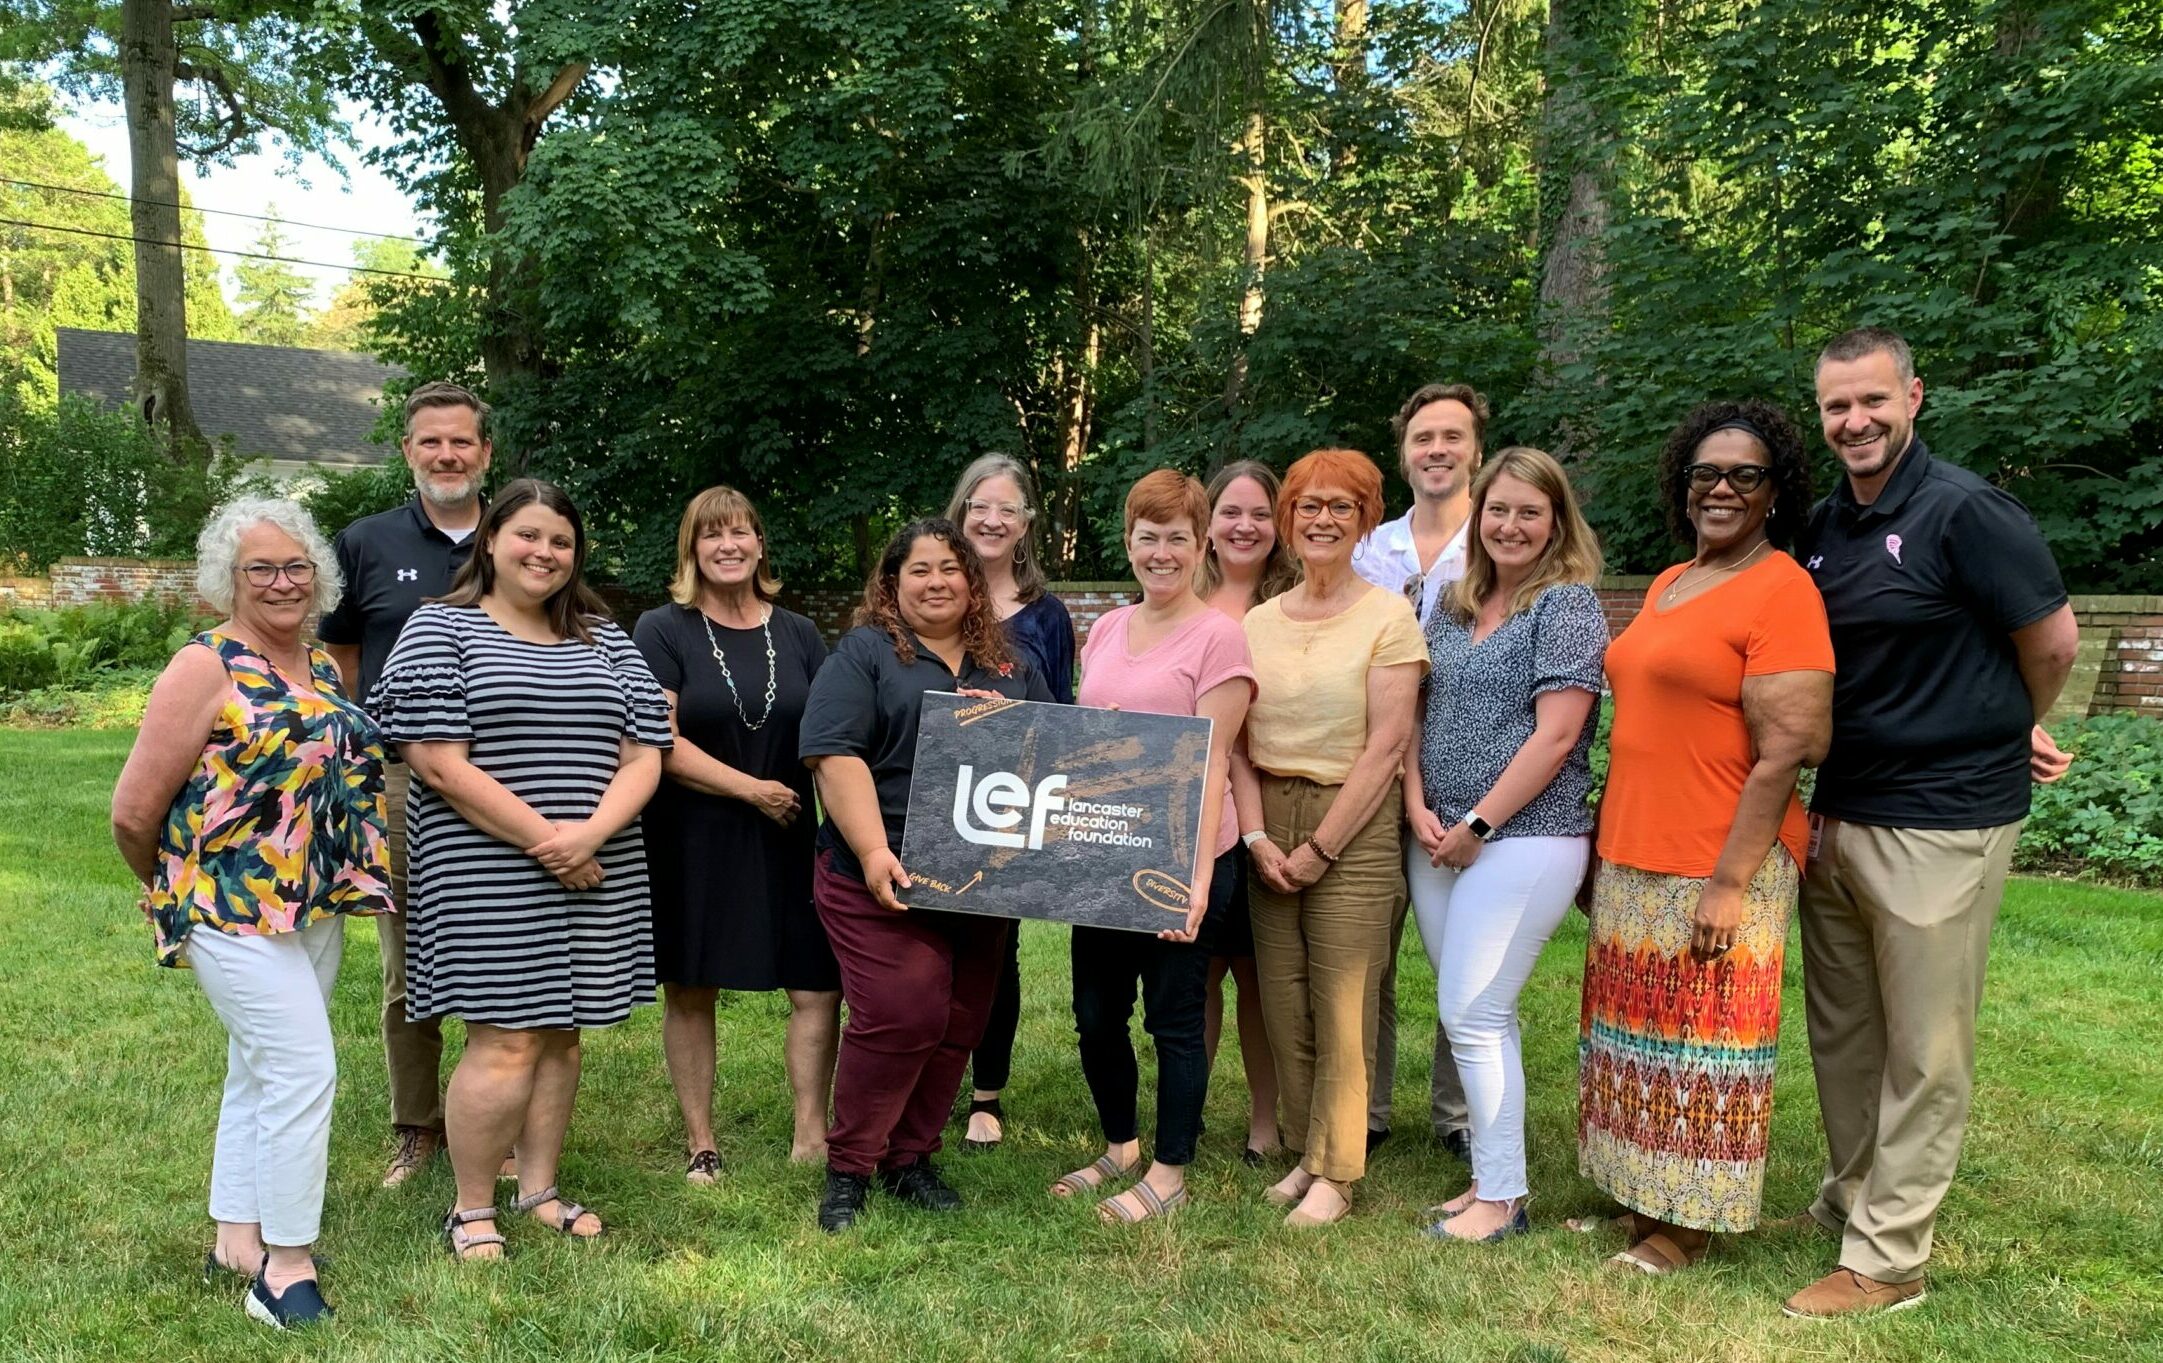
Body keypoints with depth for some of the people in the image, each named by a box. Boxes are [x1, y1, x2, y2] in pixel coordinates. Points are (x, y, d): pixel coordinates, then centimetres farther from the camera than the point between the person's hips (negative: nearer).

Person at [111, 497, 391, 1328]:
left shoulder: (323, 666, 10)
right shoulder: (207, 668, -12)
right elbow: (134, 811, -10)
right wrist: (177, 885, 4)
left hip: (315, 908, 7)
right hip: (232, 908, -7)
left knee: (259, 1072, 16)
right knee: (304, 1071, -9)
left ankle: (238, 1237, 29)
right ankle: (286, 1264, 4)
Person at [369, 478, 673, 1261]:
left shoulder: (606, 643, 13)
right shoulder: (439, 630, -1)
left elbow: (644, 755, 5)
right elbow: (437, 762, -11)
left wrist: (591, 832, -13)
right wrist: (544, 841, -15)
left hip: (595, 879, 5)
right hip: (486, 882, -5)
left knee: (561, 1035, 11)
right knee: (504, 1043, -5)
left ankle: (539, 1190, 25)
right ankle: (471, 1211, 12)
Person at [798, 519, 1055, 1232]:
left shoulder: (1011, 666, 16)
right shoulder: (863, 655, 0)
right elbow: (836, 758, -11)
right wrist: (874, 852, -20)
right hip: (886, 877, -5)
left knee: (960, 1024, 8)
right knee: (898, 1016, -12)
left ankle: (910, 1155, 24)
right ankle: (848, 1166, 7)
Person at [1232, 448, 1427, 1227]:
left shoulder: (1387, 617, -4)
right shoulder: (1258, 622, 9)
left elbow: (1386, 746, -9)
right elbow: (1239, 742, 7)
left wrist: (1320, 847, -11)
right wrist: (1256, 835, -6)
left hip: (1353, 824, -4)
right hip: (1269, 822, 4)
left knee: (1341, 1007, -1)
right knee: (1282, 1002, 7)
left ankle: (1334, 1172, 13)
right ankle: (1305, 1152, 22)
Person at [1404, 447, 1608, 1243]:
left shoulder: (1568, 604, -7)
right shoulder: (1453, 607, 13)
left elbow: (1555, 737, -14)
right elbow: (1419, 714, 14)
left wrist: (1476, 825, -13)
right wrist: (1418, 810, -1)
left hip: (1524, 839, -7)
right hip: (1441, 841, 7)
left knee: (1472, 1014, -7)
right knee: (1478, 1016, 12)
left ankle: (1501, 1196, 6)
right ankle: (1491, 1176, 23)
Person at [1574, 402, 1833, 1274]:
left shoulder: (1782, 590, -10)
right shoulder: (1667, 586, 14)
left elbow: (1785, 752, -16)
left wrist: (1730, 882, -20)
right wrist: (1605, 852, 15)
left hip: (1720, 867, -8)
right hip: (1633, 859, 8)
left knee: (1702, 1039, 4)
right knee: (1636, 1030, 15)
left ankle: (1689, 1223, 19)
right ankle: (1638, 1197, 30)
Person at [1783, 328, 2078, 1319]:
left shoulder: (1964, 511, -13)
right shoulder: (1823, 526, 8)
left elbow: (2053, 640, -7)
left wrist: (2011, 736, 7)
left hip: (1940, 823, -7)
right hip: (1836, 816, 7)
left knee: (1923, 1052, 4)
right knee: (1840, 1032, 18)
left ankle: (1887, 1258, 14)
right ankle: (1851, 1198, 36)